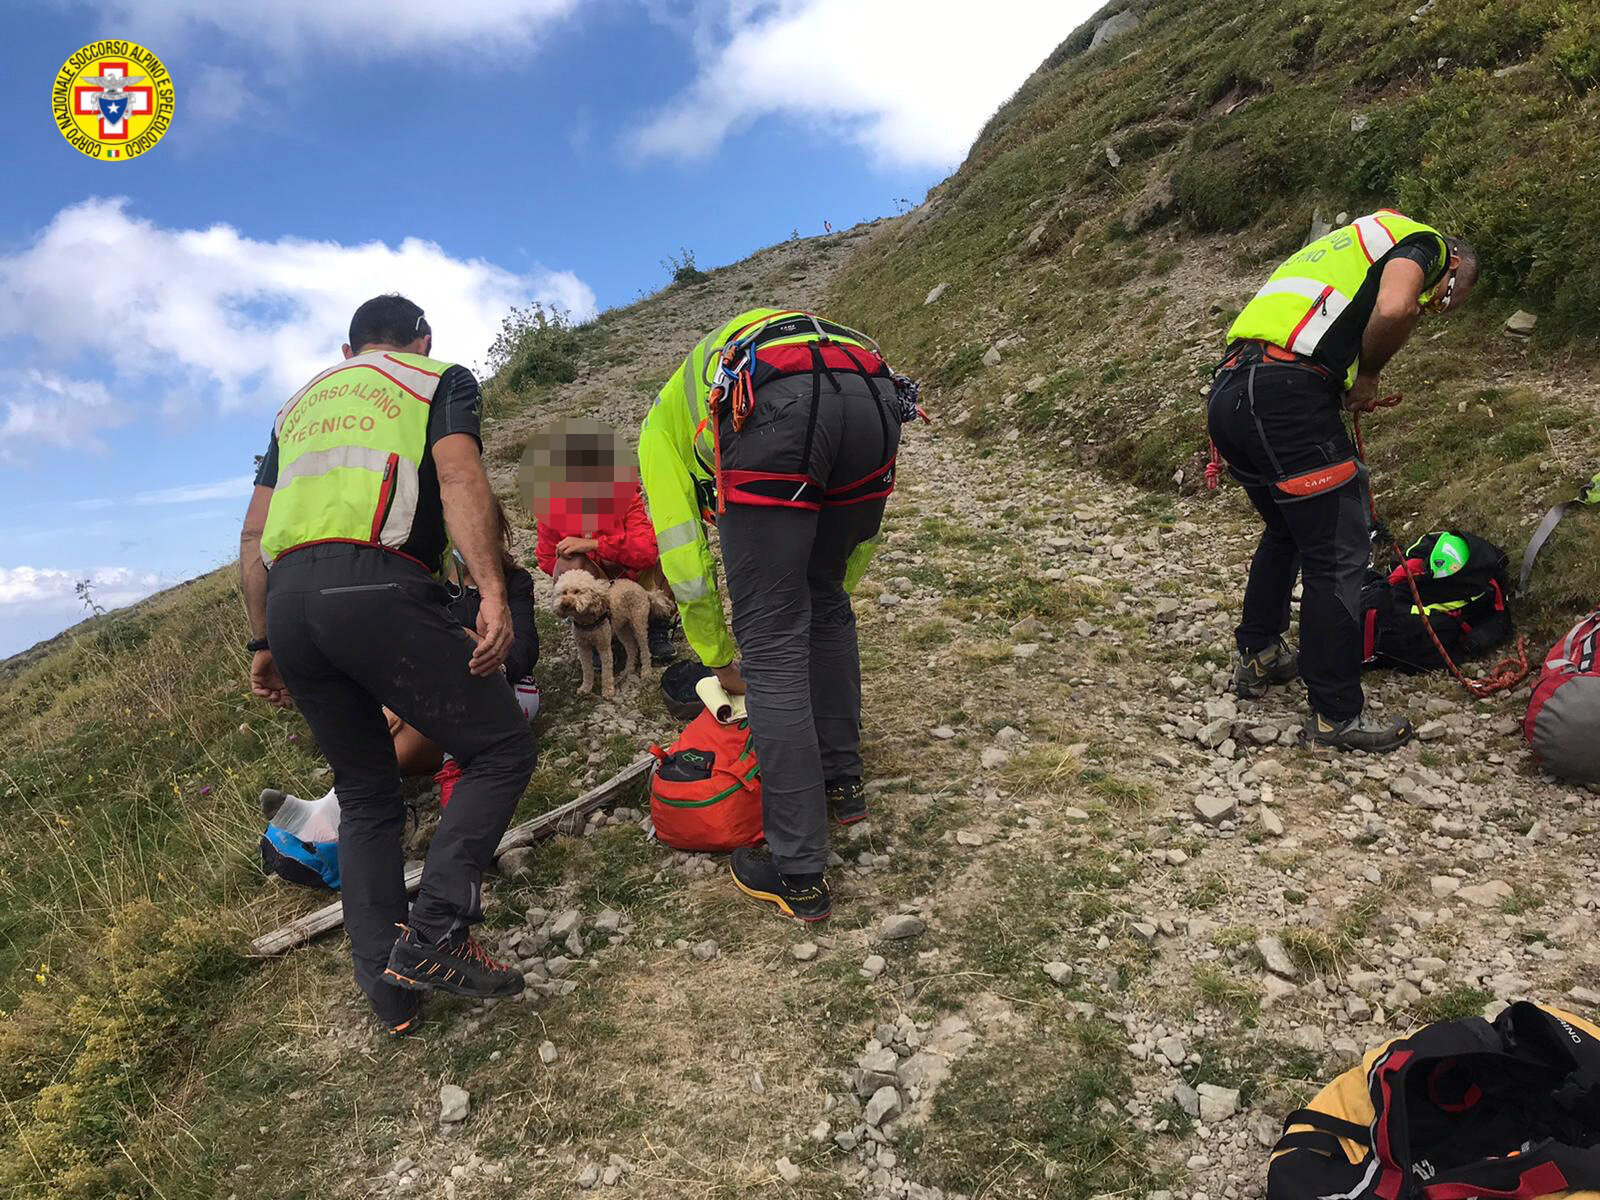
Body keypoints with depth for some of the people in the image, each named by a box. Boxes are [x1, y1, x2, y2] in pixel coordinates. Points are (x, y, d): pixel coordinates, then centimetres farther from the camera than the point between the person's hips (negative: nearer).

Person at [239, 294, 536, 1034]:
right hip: (378, 588, -6)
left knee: (366, 797, 16)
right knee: (501, 750, 3)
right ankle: (431, 937, -11)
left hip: (288, 601, 6)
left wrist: (264, 643, 26)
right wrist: (493, 594, -15)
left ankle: (387, 988, 12)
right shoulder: (440, 379, 16)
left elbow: (254, 536, 24)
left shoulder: (300, 403, 31)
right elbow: (459, 479, -6)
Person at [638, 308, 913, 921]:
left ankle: (799, 874, 10)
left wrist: (721, 660, 42)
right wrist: (823, 593, 55)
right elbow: (863, 539, 43)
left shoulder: (663, 418, 35)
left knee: (770, 647, 3)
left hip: (774, 412, -5)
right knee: (827, 600, 26)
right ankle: (842, 780, 38)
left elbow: (684, 559, 29)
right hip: (874, 396, 5)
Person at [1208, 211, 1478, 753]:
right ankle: (1337, 716, 8)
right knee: (1339, 553, -1)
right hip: (1284, 397, -9)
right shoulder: (1422, 241, 8)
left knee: (1288, 530, 29)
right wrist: (1369, 375, 4)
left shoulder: (1346, 247, 36)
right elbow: (1392, 311, -16)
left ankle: (1258, 656, 39)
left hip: (1228, 395, 9)